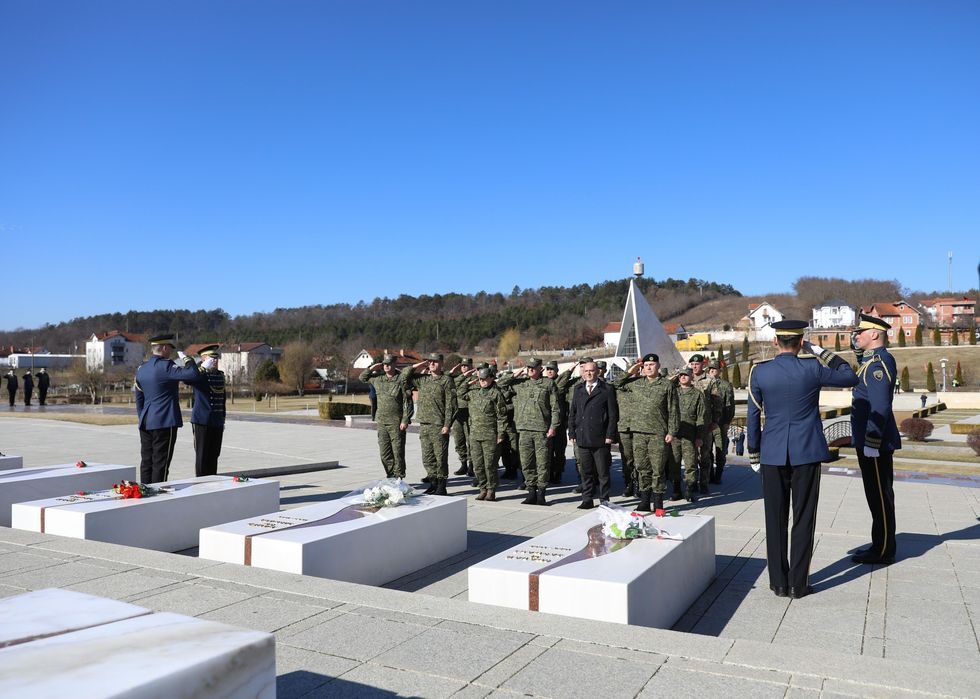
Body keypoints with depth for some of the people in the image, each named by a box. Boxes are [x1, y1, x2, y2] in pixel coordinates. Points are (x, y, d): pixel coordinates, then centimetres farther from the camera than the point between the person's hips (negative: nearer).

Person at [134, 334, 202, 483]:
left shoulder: (141, 369, 13)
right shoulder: (165, 366, -13)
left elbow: (139, 398, 18)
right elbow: (192, 374, -24)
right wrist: (186, 358, -7)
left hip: (146, 423, 8)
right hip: (165, 422, -8)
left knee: (146, 461, 12)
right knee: (160, 463, -3)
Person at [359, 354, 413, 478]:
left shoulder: (401, 380, -7)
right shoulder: (378, 378, 10)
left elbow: (408, 402, -9)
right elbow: (362, 377, 26)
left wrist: (405, 420, -15)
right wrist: (371, 368, 8)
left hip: (396, 423, -6)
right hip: (381, 421, 6)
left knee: (397, 451, -2)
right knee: (384, 452, 9)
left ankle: (398, 477, 6)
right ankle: (390, 475, 19)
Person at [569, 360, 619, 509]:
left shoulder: (607, 390, 0)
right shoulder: (578, 390, 13)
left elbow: (613, 414, -3)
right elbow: (572, 413, 15)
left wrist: (610, 435, -8)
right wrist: (572, 433, 7)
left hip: (600, 439, -4)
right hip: (582, 439, 4)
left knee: (603, 473, 3)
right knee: (586, 472, 9)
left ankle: (604, 500, 14)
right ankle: (587, 500, 17)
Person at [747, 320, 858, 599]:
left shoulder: (759, 372, -3)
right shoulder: (812, 369, -7)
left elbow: (753, 416, 3)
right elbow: (850, 377, 10)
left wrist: (754, 454, 12)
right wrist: (820, 351, 10)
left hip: (772, 454, 1)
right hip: (807, 453, -1)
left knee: (776, 519, 9)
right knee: (803, 519, 6)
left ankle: (779, 582, 14)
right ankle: (797, 584, 11)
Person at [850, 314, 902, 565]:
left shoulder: (879, 361, -17)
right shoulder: (872, 359, 14)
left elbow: (880, 406, -22)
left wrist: (871, 442, -22)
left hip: (875, 441, -10)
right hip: (871, 440, 10)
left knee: (880, 496, -1)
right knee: (878, 495, 15)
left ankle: (883, 551, 8)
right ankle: (882, 546, 25)